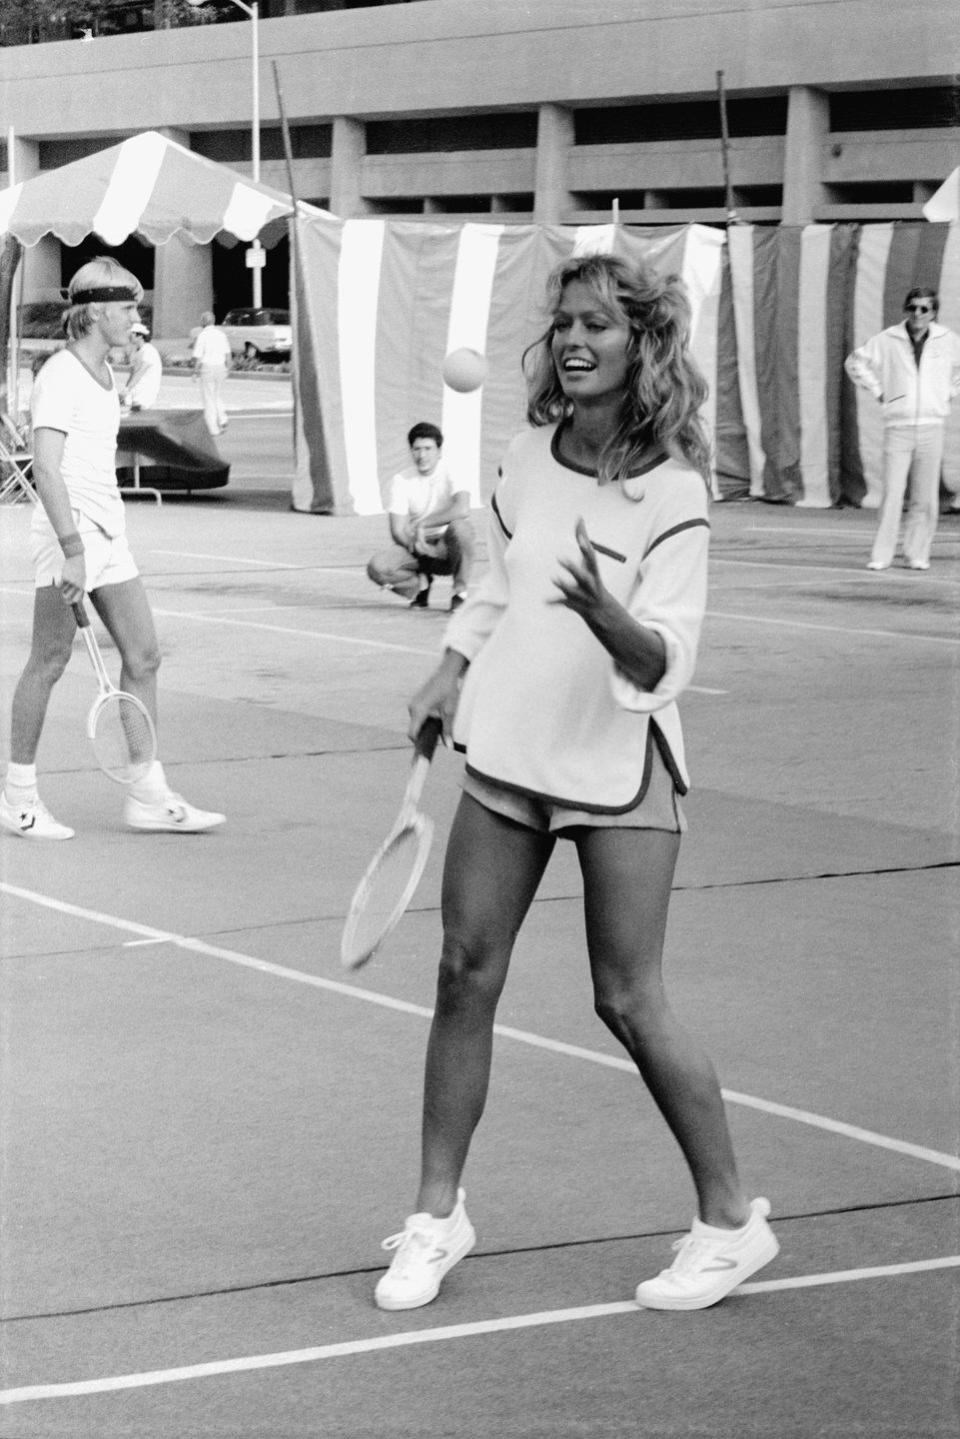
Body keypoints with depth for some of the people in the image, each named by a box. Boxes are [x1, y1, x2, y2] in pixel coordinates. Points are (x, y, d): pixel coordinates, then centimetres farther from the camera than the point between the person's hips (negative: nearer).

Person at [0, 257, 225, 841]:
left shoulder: (104, 373, 15)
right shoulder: (60, 377, -13)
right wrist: (72, 548, -27)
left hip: (108, 531, 9)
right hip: (68, 529, -9)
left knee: (143, 656, 6)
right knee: (49, 662, -1)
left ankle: (147, 795, 11)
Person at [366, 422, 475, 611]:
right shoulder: (401, 480, -4)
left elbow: (462, 509, -30)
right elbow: (398, 531, -8)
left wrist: (421, 524, -24)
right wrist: (414, 545, -30)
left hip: (448, 546, -2)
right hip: (417, 548, 2)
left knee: (460, 526, -37)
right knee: (377, 568, -25)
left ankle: (460, 592, -16)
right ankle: (421, 584, 7)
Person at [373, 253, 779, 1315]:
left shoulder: (671, 490, -13)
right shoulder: (529, 458, 4)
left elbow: (662, 661, -20)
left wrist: (602, 609, -38)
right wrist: (451, 671, 10)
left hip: (616, 766, -5)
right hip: (507, 749, 5)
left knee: (628, 1002, -4)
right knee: (465, 975, 5)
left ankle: (730, 1221, 11)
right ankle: (437, 1212, 17)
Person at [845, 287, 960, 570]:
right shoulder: (887, 340, -1)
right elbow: (855, 362, 12)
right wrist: (878, 391, 6)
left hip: (931, 427, 1)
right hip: (897, 427, -1)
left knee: (925, 498, 2)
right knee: (892, 494, -7)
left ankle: (917, 555, 10)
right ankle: (881, 556, -3)